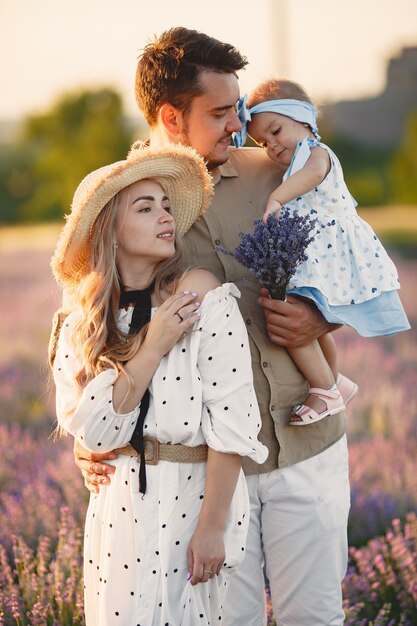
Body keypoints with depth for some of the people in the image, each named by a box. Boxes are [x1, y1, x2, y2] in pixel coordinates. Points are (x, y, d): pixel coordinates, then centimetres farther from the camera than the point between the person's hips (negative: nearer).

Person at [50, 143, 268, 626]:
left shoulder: (202, 295, -11)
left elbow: (231, 422, -15)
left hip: (195, 494, -3)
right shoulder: (84, 323, 2)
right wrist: (151, 349, -17)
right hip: (120, 503, 4)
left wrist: (212, 527, -17)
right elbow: (89, 430, -10)